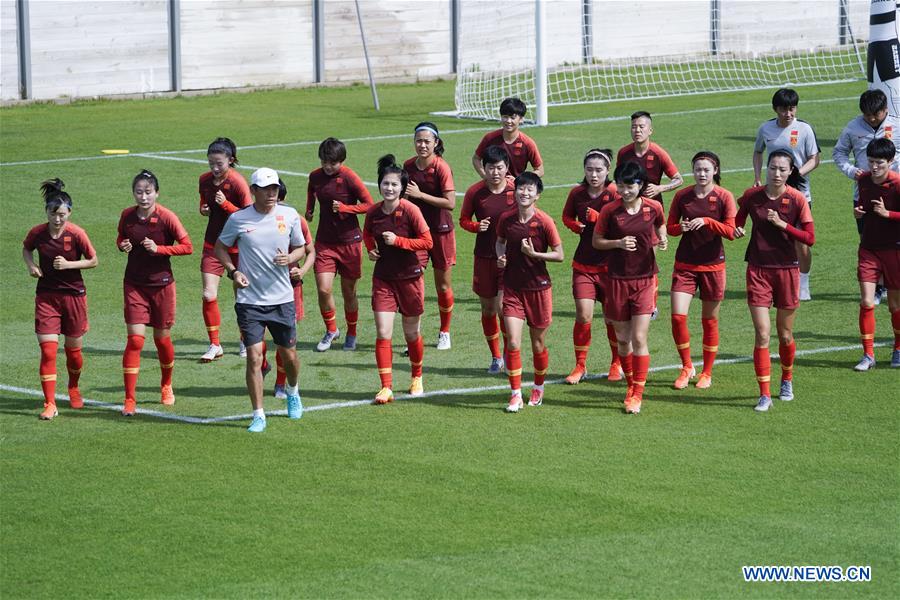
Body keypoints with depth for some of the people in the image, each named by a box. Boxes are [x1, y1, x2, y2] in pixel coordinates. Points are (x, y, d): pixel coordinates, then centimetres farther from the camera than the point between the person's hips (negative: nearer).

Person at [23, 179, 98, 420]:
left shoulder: (76, 234, -13)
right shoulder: (37, 233, -7)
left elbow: (93, 261, -3)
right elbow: (26, 249, 14)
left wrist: (69, 264, -18)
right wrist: (31, 265, -5)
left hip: (74, 295, -1)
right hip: (46, 296, 1)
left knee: (73, 350, 11)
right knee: (48, 350, -10)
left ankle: (74, 388, 41)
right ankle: (50, 404, -9)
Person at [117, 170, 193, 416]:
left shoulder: (166, 217, -12)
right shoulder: (127, 216, -2)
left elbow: (187, 246, -11)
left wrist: (158, 249, -21)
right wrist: (123, 246, -6)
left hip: (161, 284, -1)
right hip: (135, 284, 2)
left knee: (162, 338, 11)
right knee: (135, 339, -8)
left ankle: (166, 386, 38)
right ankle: (130, 399, -7)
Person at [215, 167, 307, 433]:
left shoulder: (290, 215, 0)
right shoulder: (238, 219, -5)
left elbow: (301, 248, 12)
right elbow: (220, 247, 9)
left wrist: (290, 258, -11)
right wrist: (233, 271, -8)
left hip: (282, 299, 2)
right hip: (249, 300, -2)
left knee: (288, 354, 12)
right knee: (254, 357, -8)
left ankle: (292, 392, 44)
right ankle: (258, 415, 1)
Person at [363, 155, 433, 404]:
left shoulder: (410, 210, -14)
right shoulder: (373, 212, -3)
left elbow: (427, 242, -13)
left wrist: (398, 241, -21)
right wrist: (371, 248, 0)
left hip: (409, 278, -2)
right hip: (383, 278, 2)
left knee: (411, 333, 12)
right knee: (383, 333, -7)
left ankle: (417, 377, 36)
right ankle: (386, 387, -4)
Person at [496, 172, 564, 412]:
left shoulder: (544, 222, -12)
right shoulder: (506, 219, -2)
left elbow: (559, 255, -7)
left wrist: (534, 254, -19)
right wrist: (501, 256, -2)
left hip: (538, 288, -2)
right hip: (512, 288, 2)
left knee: (538, 344, 10)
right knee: (512, 342, -9)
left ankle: (538, 387, 33)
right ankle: (515, 394, 0)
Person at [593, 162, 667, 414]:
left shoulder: (653, 208, -5)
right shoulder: (610, 210, -7)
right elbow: (596, 241, 2)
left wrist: (662, 240, -5)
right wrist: (618, 243, -16)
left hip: (644, 279, -1)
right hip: (617, 280, 1)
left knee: (639, 339, -8)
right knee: (622, 339, 9)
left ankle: (638, 394, -2)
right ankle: (631, 385, 29)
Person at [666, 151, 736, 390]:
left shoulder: (724, 197, -5)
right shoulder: (682, 196, 2)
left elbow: (731, 231, -10)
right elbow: (669, 227, 8)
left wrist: (707, 221, -23)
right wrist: (681, 227, -14)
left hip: (712, 265, -2)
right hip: (685, 264, 2)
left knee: (710, 321, 6)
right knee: (678, 316, -9)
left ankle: (707, 374, 20)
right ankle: (687, 368, 10)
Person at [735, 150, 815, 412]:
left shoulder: (797, 199, -6)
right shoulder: (752, 196, -1)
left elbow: (809, 238, -8)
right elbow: (737, 223, 17)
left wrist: (782, 224, -18)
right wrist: (737, 231, -5)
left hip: (787, 270, 0)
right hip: (758, 270, 0)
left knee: (785, 335, 11)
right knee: (762, 334, -8)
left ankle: (787, 381, 37)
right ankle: (764, 395, -6)